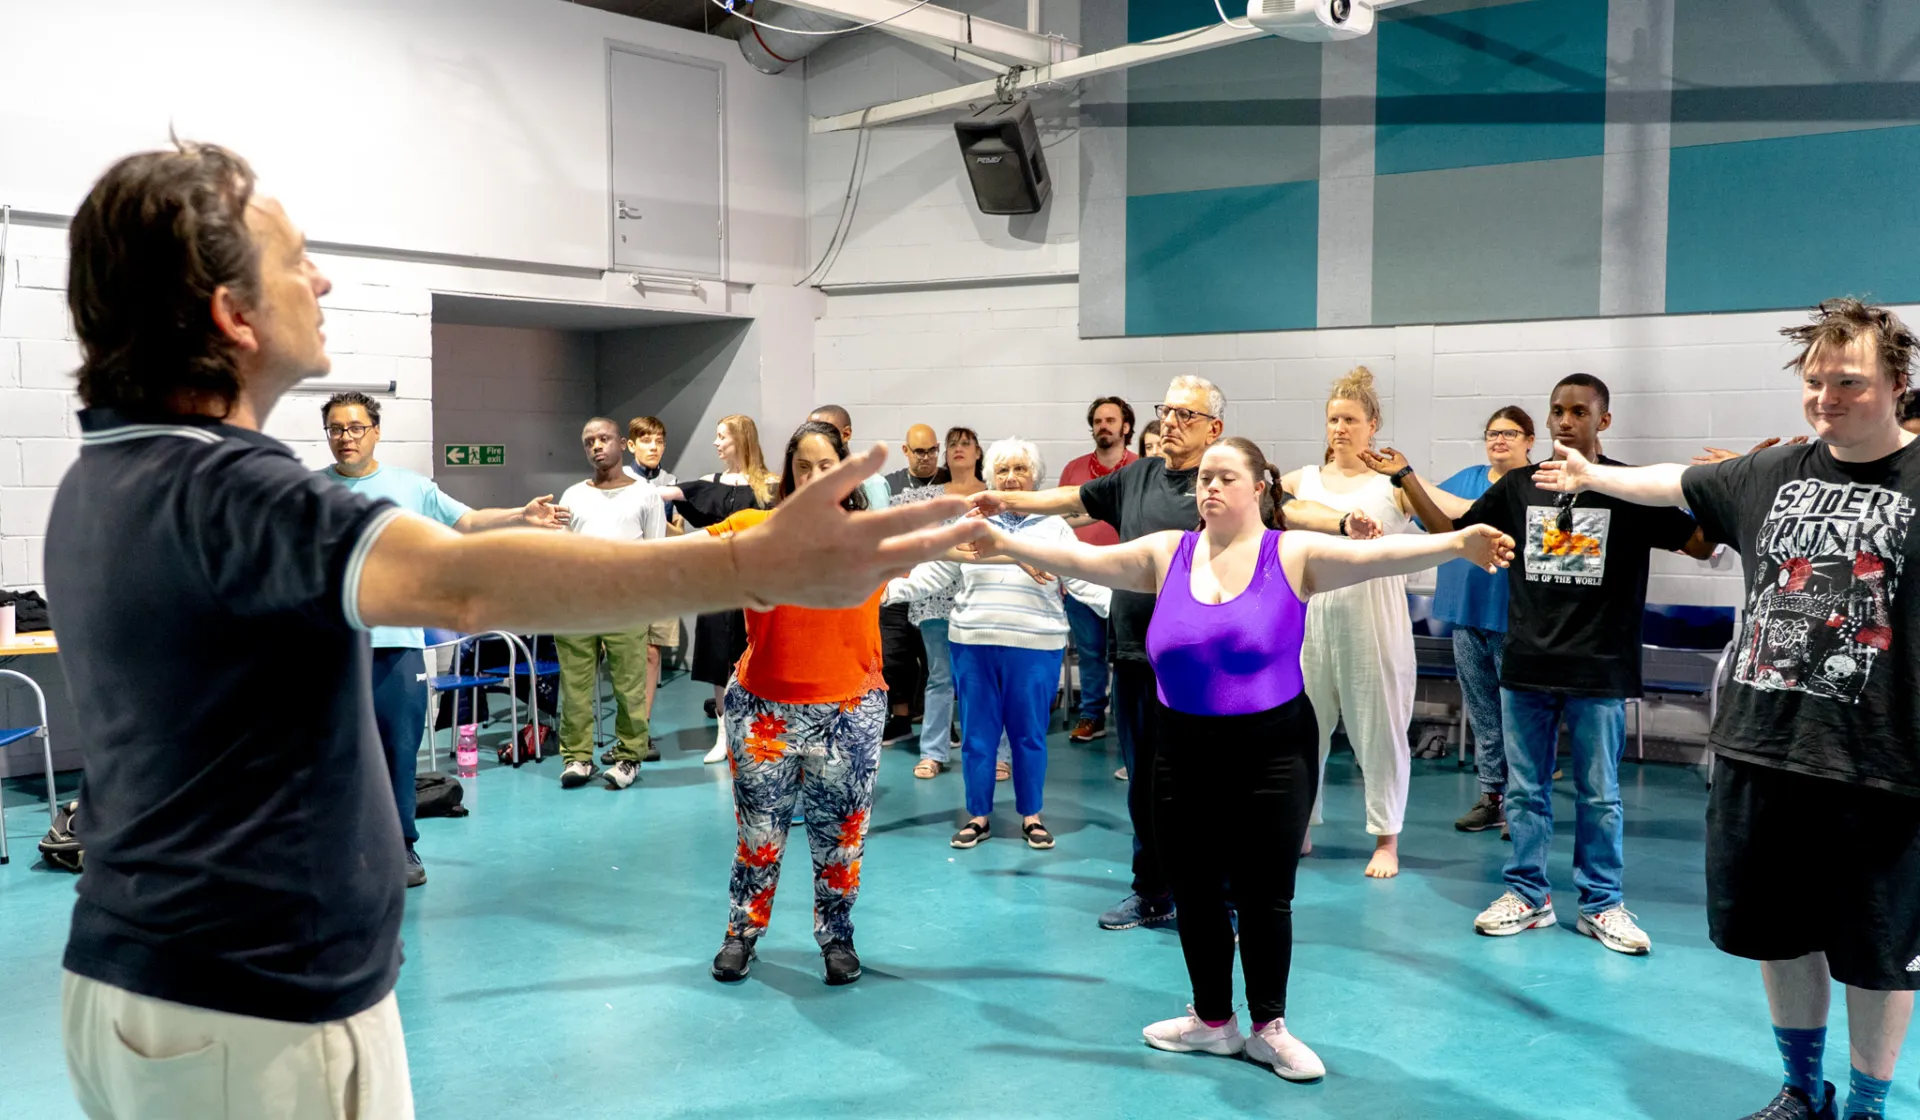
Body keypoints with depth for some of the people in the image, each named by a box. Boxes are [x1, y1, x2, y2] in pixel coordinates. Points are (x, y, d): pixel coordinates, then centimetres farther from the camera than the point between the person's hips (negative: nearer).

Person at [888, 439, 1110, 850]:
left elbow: (1083, 580, -1)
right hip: (974, 645, 2)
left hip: (1035, 647, -2)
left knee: (1029, 734, 7)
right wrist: (889, 588, -5)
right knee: (977, 735, 7)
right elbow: (933, 572, 6)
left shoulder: (1054, 526, 4)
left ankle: (1031, 816, 20)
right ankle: (978, 815, 20)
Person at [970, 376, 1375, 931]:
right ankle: (1151, 894, 30)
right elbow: (1072, 500, 22)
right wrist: (1008, 500, 24)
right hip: (1134, 656, 6)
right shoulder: (1137, 476, 11)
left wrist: (1343, 522, -37)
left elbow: (1289, 509, -19)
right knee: (1143, 781, 15)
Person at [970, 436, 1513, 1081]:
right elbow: (1081, 559, 2)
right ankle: (1212, 1020, 33)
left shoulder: (1294, 556, -6)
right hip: (1185, 753, 3)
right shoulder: (1166, 554, 3)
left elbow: (1377, 554, -19)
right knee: (1195, 893, 13)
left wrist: (1456, 544, -34)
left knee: (1264, 896, 7)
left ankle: (1269, 1028, 27)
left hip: (1272, 753, -3)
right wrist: (1006, 543, -5)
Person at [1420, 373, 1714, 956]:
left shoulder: (1630, 489, -3)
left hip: (1599, 669, -2)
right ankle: (1527, 894, 24)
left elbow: (1701, 544, -4)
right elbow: (1452, 532, 9)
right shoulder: (1519, 486, 5)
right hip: (1527, 666, 3)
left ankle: (1602, 903, 21)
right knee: (1524, 788, 11)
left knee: (1599, 793, 7)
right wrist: (1406, 480, 0)